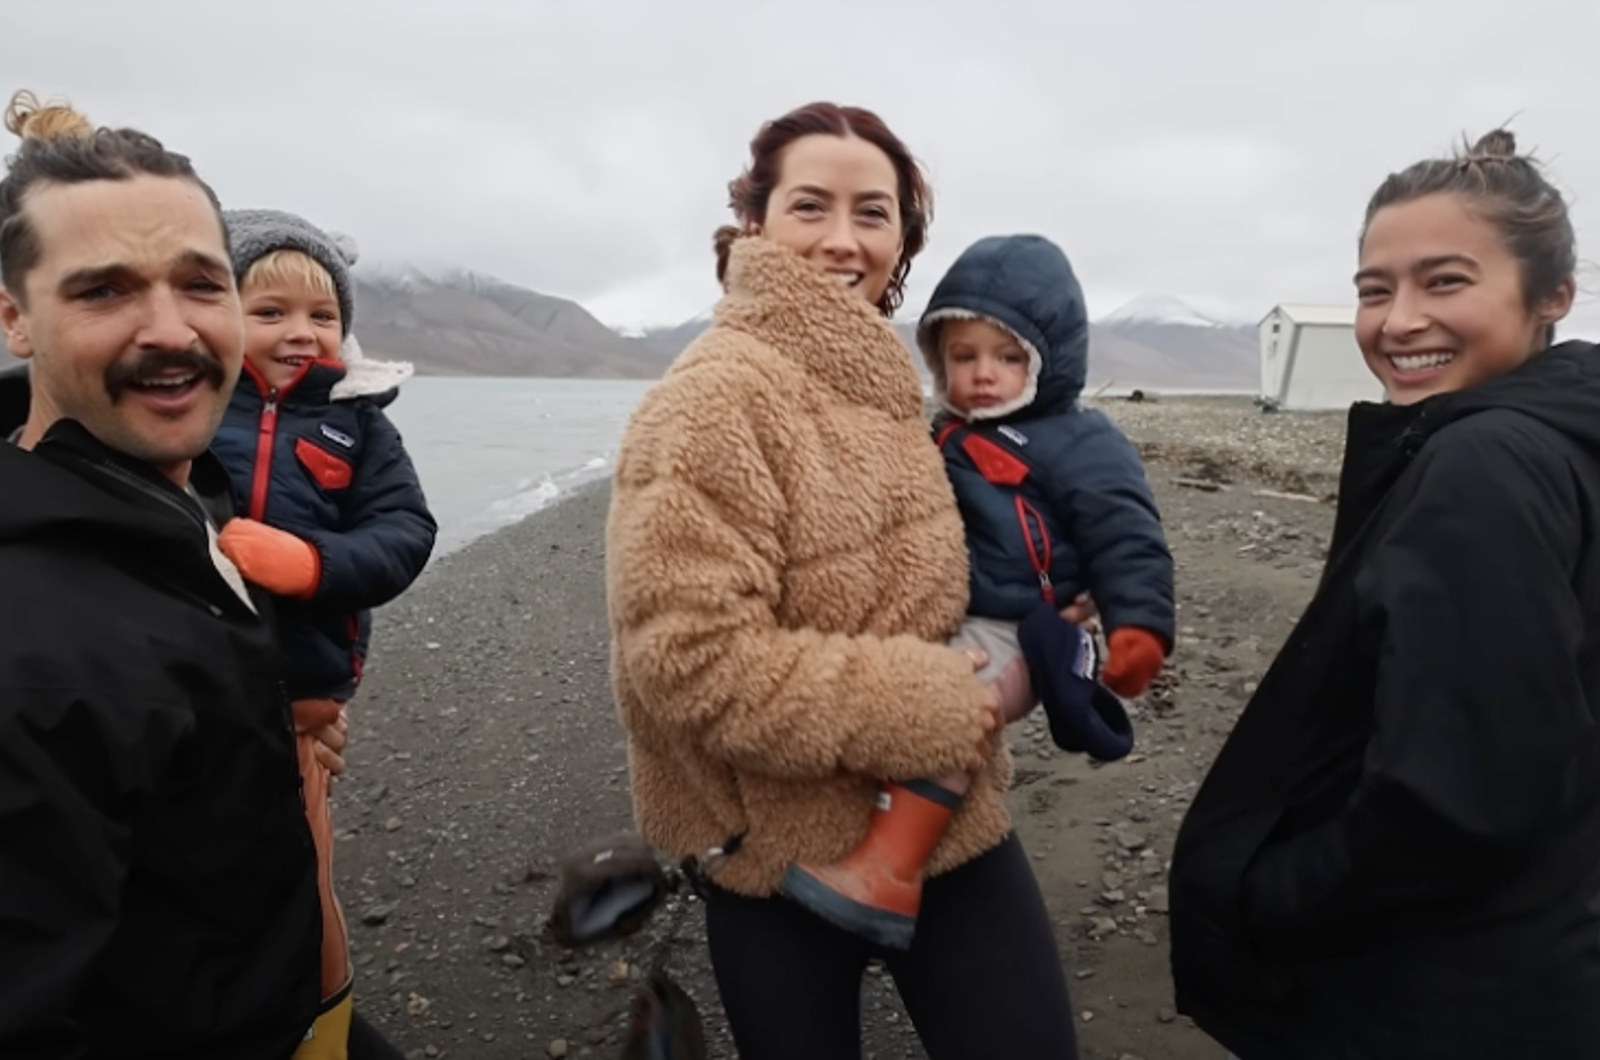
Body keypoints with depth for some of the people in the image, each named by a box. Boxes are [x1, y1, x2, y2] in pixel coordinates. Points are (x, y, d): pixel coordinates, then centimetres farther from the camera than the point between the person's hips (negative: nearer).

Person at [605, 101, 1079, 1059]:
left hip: (947, 820, 7)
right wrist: (929, 706, -21)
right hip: (786, 850, -6)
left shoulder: (884, 385, 6)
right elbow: (690, 656, -26)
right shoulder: (717, 398, -20)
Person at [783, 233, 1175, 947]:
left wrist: (1139, 625, -23)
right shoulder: (942, 440, 18)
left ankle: (891, 869, -34)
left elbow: (1126, 537, -10)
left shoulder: (1079, 444, -4)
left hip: (1003, 633, -8)